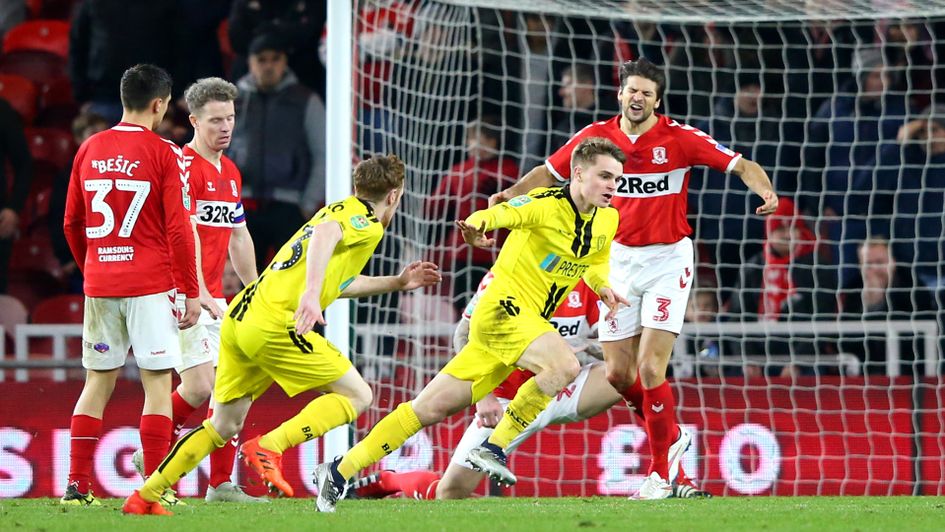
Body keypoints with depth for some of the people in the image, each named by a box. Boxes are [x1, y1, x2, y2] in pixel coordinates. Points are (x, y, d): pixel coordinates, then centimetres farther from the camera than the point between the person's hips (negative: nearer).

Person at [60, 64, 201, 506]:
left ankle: (77, 485, 7)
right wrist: (191, 292, -3)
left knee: (97, 382, 11)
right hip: (150, 285, -5)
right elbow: (178, 229, -9)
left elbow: (72, 224, 13)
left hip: (99, 284, 5)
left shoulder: (90, 150, 7)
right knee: (157, 383, -1)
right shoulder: (162, 154, -7)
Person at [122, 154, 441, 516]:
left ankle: (145, 496, 18)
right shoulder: (367, 223, -2)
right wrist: (311, 294, -38)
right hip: (275, 323, -9)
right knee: (356, 395, 0)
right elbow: (326, 232, -26)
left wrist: (398, 282, 45)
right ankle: (268, 448, -14)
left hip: (240, 319, 9)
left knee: (225, 425, 19)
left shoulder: (341, 209, 26)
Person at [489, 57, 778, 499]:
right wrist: (511, 193, -6)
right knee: (618, 374, 3)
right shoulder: (596, 136, 0)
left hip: (668, 260, -4)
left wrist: (765, 191, -30)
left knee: (650, 369, -14)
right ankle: (671, 437, 30)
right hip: (620, 260, 4)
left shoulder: (679, 138, -10)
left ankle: (661, 472, 0)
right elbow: (549, 173, 11)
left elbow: (741, 165, -10)